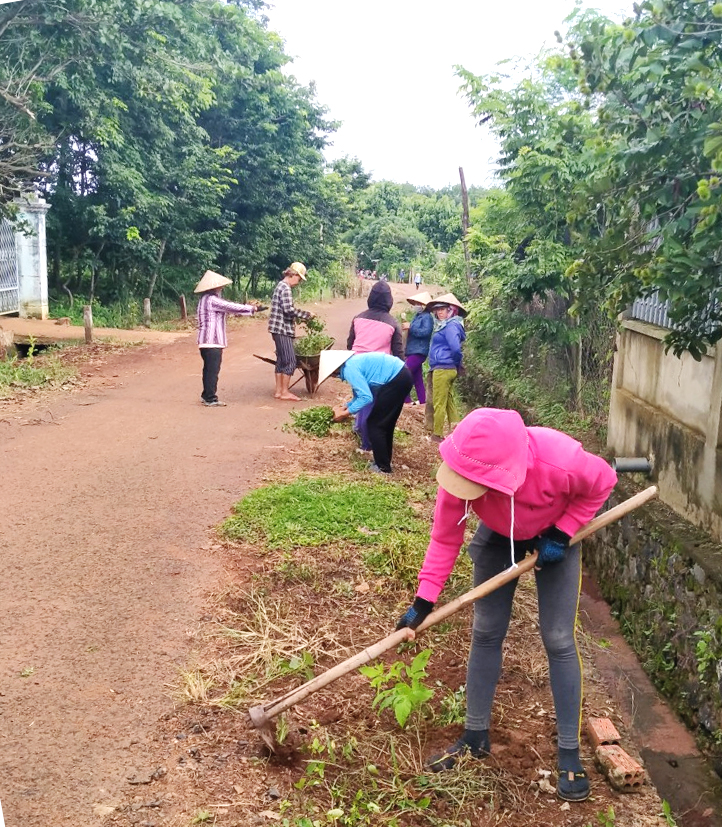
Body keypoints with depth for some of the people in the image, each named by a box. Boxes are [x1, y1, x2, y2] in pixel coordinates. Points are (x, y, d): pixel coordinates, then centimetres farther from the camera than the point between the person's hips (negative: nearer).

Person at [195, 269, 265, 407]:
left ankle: (206, 395, 24)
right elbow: (232, 307, -15)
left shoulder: (204, 299, 17)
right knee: (213, 369, -6)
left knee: (208, 368, 17)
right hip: (213, 340, -10)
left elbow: (227, 309, 22)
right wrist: (253, 308, -7)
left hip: (205, 340, 10)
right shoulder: (212, 300, -15)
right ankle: (211, 399, -4)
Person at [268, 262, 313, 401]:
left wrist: (302, 314, 15)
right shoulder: (285, 287, -14)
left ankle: (278, 391, 16)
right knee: (290, 360, -6)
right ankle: (285, 392, -3)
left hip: (280, 329, 10)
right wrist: (306, 314, -14)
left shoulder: (281, 286, 18)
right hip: (283, 329, -10)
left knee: (281, 360, 12)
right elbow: (289, 309, -22)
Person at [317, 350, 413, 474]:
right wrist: (344, 406, 13)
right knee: (385, 424, 19)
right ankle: (384, 462, 30)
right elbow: (361, 394, 22)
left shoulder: (349, 369, -15)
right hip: (402, 377, 10)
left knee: (374, 424, 1)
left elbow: (366, 397, -18)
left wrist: (345, 413, -9)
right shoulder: (353, 362, 14)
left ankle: (383, 467, 8)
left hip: (396, 380, -10)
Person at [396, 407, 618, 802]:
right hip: (498, 536, 3)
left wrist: (561, 534, -22)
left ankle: (569, 752, 9)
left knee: (558, 639, -4)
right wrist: (424, 600, -22)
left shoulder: (561, 461, -44)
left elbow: (602, 482, -19)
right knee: (486, 633, 4)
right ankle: (476, 737, 20)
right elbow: (445, 538, -20)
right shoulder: (462, 471, -35)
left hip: (555, 536, -2)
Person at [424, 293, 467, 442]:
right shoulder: (445, 325, 15)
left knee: (438, 403, -1)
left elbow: (456, 348, -25)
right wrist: (457, 365, 11)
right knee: (448, 401, 15)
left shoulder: (450, 326, -14)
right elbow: (455, 348, 19)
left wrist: (457, 363, -8)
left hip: (442, 368, -10)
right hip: (449, 369, 10)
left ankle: (437, 434, 7)